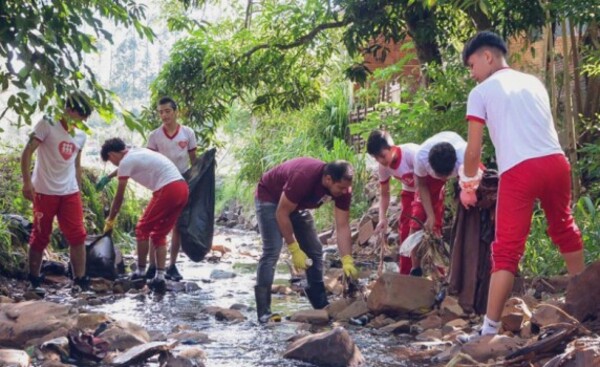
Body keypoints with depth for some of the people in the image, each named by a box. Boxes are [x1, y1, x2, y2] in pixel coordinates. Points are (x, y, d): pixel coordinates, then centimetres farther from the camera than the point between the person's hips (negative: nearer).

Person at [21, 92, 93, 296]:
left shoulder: (80, 136, 11)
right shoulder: (47, 125, -7)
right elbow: (27, 152, -11)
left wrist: (79, 190, 17)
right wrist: (27, 182, -19)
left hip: (70, 193, 5)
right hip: (45, 192, -5)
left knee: (78, 236, -2)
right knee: (40, 238, 3)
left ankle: (80, 280, 1)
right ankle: (35, 281, 14)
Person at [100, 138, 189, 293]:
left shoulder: (126, 162, -1)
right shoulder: (137, 152, 23)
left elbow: (119, 197, 4)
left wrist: (110, 220, 14)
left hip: (167, 190, -9)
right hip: (182, 188, 9)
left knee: (143, 229, 7)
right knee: (159, 234, 15)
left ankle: (140, 272, 13)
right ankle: (159, 278, 8)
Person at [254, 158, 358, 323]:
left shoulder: (342, 189, -21)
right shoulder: (303, 178, -41)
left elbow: (342, 226, -16)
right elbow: (281, 213, -31)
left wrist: (347, 261, -25)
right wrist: (294, 249, -28)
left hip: (297, 204, 7)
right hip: (270, 198, -7)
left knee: (315, 250, 4)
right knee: (272, 251, -21)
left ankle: (321, 305, 14)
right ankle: (264, 313, -22)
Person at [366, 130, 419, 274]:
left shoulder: (411, 153, -34)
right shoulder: (383, 167, -15)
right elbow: (385, 194, -1)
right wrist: (382, 218, -16)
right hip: (410, 191, 6)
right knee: (405, 229, 1)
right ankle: (405, 274, 11)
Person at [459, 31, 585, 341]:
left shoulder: (481, 92, 6)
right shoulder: (533, 83, 21)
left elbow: (474, 149, 3)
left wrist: (468, 185, 18)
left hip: (519, 171, -5)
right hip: (556, 161, 5)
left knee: (507, 250, -5)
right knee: (563, 228, 25)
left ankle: (489, 329, -7)